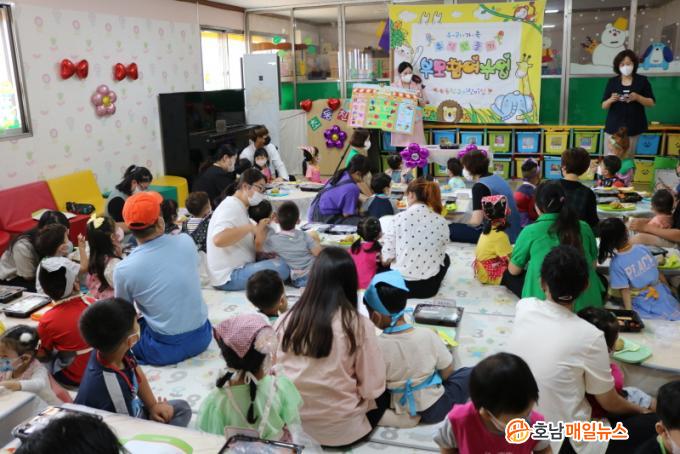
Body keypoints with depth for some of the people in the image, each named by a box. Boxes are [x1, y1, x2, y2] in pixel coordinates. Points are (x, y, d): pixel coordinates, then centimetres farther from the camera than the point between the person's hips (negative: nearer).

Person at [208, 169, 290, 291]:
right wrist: (251, 227, -32)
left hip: (239, 268, 10)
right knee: (282, 266, -25)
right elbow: (218, 239, -34)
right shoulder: (231, 206, -16)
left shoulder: (239, 207, 15)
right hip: (229, 276, -10)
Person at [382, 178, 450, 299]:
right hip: (429, 286, 1)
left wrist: (385, 260, 14)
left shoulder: (399, 218, -9)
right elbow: (439, 256, 1)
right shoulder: (441, 222, -4)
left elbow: (386, 258, -8)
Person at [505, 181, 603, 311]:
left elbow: (513, 270, 5)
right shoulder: (584, 228, 1)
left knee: (508, 276, 21)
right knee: (602, 279, 35)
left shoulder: (530, 231, -8)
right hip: (587, 304, 3)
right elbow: (593, 265, 15)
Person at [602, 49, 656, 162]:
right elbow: (604, 106, 5)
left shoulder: (642, 81, 3)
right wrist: (611, 100, -18)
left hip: (633, 127, -1)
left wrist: (637, 97, -15)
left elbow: (651, 103, 3)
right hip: (614, 126, 1)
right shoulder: (612, 82, 5)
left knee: (627, 159, -1)